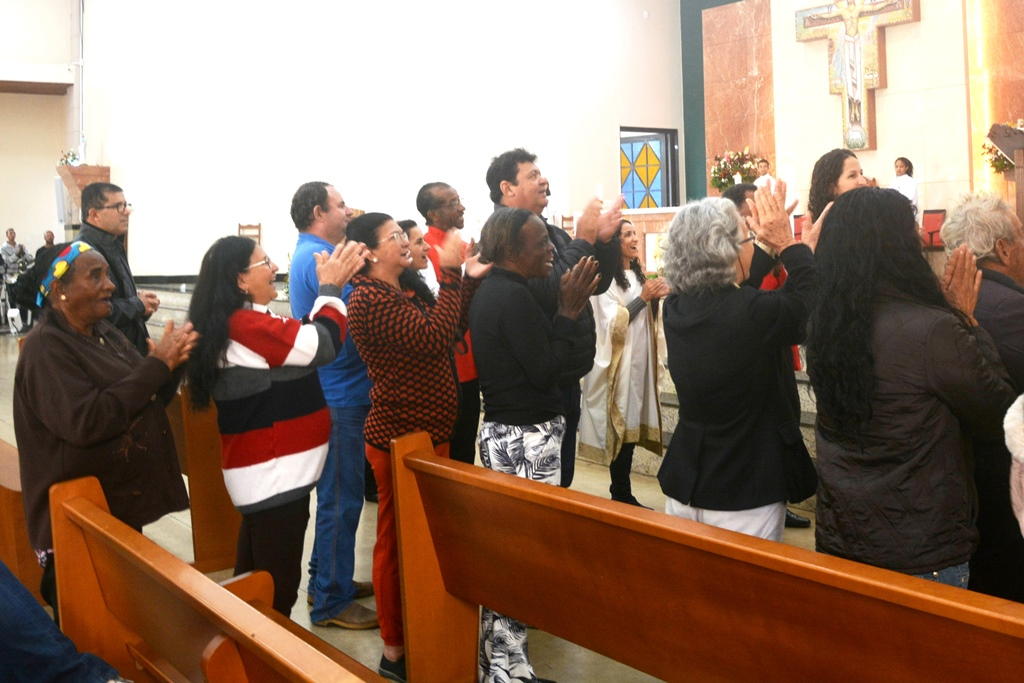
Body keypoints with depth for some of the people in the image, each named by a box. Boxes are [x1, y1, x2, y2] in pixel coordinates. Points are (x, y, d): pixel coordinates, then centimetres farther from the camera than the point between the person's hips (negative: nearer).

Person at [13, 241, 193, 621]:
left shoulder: (105, 334, 7)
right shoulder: (46, 348, -18)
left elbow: (148, 399, 11)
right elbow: (86, 422, -30)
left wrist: (169, 363, -11)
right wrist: (157, 365, -27)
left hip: (123, 505, 8)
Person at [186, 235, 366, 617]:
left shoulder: (232, 325, 12)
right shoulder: (248, 325, -20)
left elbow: (304, 338, 15)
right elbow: (324, 344, -20)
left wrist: (330, 287, 8)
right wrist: (331, 288, -6)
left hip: (262, 469, 10)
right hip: (274, 471, -10)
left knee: (254, 573, 21)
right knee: (276, 585, -2)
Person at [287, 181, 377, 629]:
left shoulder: (309, 254, 15)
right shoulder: (320, 258, -18)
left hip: (331, 393, 11)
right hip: (339, 395, -11)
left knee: (336, 493, 20)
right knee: (341, 498, -1)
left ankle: (326, 579, 33)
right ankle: (331, 602, 10)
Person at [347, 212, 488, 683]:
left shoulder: (407, 289, 11)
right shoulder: (370, 299, -18)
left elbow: (450, 334, 14)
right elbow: (434, 339, -27)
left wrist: (470, 281, 6)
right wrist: (452, 274, -22)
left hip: (427, 431, 10)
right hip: (400, 437, -9)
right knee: (400, 542, 1)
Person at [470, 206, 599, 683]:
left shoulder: (490, 291, 13)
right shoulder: (514, 297, -18)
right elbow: (545, 370, -20)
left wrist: (568, 309, 6)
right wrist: (568, 312, -14)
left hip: (501, 430, 11)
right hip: (527, 439, -11)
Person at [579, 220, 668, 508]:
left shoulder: (637, 274, 14)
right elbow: (613, 323, -16)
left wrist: (655, 297, 0)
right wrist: (643, 298, -18)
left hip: (639, 359, 8)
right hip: (618, 363, -8)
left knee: (632, 425, 8)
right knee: (620, 425, -4)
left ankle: (624, 493, 15)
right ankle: (621, 495, 4)